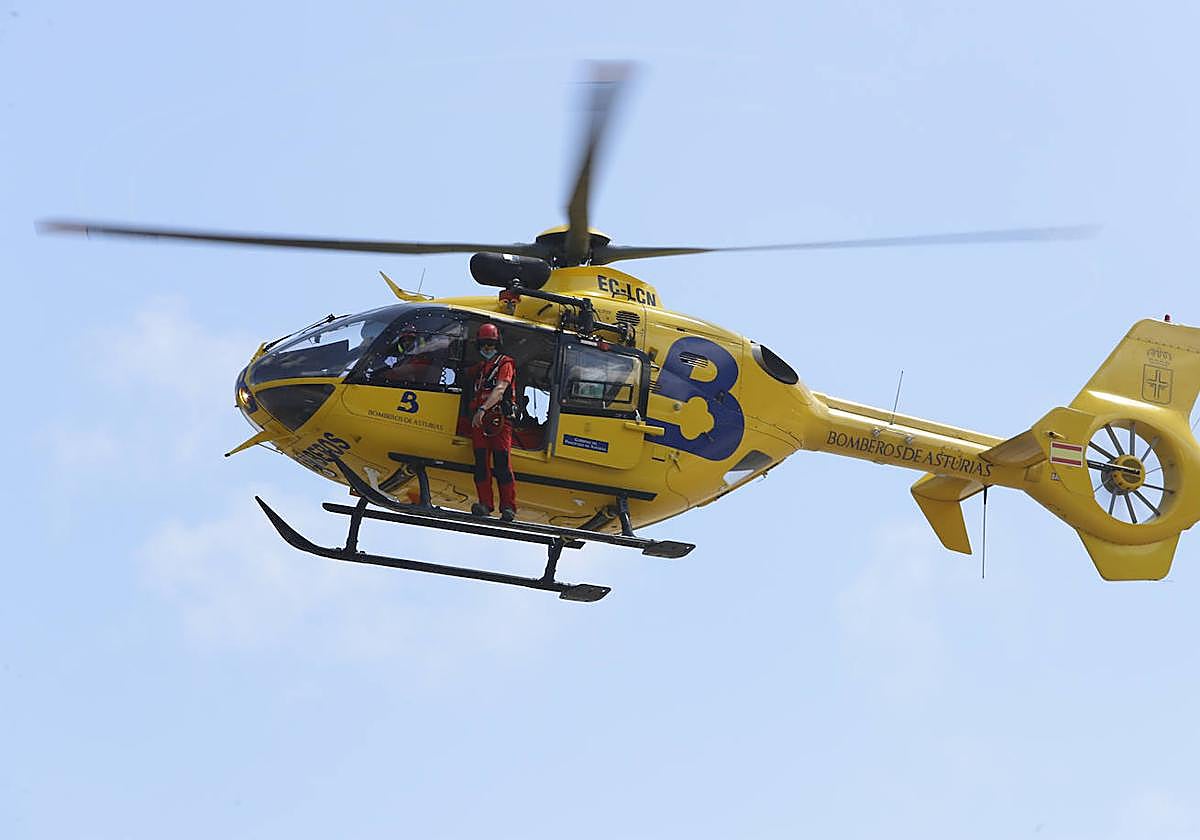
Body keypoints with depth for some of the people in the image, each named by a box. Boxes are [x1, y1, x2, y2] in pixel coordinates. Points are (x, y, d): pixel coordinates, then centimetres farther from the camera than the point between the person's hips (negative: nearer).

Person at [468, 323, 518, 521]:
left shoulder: (505, 364, 0)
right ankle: (485, 504, 3)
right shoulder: (479, 368, 22)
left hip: (499, 420, -6)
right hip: (479, 420, 6)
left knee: (502, 465, -10)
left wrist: (483, 409, -26)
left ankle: (508, 507, -9)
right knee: (481, 463, 1)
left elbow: (500, 389, -15)